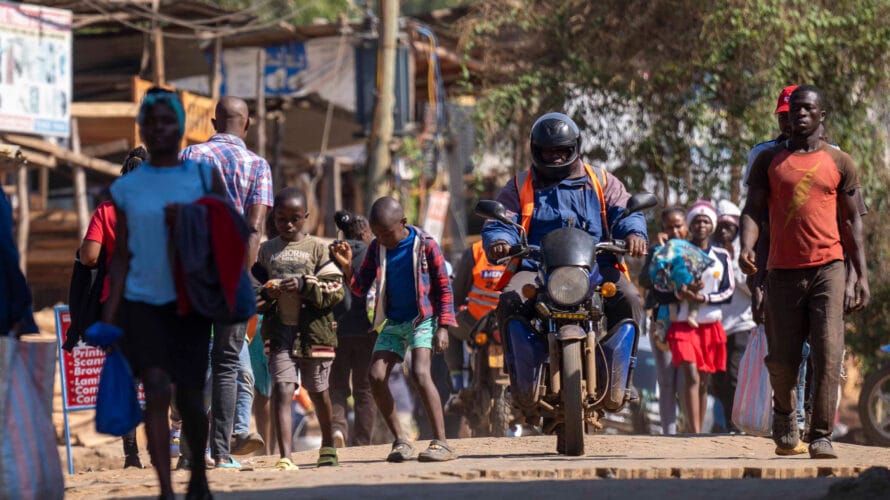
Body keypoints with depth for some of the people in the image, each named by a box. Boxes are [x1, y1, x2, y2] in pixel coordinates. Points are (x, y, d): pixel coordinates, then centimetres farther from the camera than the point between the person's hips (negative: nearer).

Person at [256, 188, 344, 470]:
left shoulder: (317, 248, 1)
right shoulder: (266, 251, 8)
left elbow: (336, 290, -5)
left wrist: (305, 285, -18)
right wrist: (265, 293, -8)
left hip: (313, 329, -1)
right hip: (280, 330, 1)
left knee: (318, 391, 13)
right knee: (282, 389, -13)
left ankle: (328, 446, 36)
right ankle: (285, 457, -19)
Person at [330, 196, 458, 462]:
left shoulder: (424, 245, -9)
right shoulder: (377, 248, 4)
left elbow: (443, 287, -6)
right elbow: (361, 288, 5)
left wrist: (443, 327, -13)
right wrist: (347, 266, -13)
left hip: (423, 319, -6)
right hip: (393, 322, 6)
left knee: (420, 372, -24)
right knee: (376, 376, -6)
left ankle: (441, 443, -25)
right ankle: (400, 440, 7)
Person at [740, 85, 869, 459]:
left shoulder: (839, 162, 10)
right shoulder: (769, 160, 10)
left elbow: (851, 221, 11)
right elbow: (753, 208, 4)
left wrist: (861, 275, 6)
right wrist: (746, 246, -16)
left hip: (828, 268, -1)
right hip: (782, 270, 1)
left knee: (828, 352, -12)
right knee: (782, 359, 4)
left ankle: (821, 436, -10)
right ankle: (784, 413, 33)